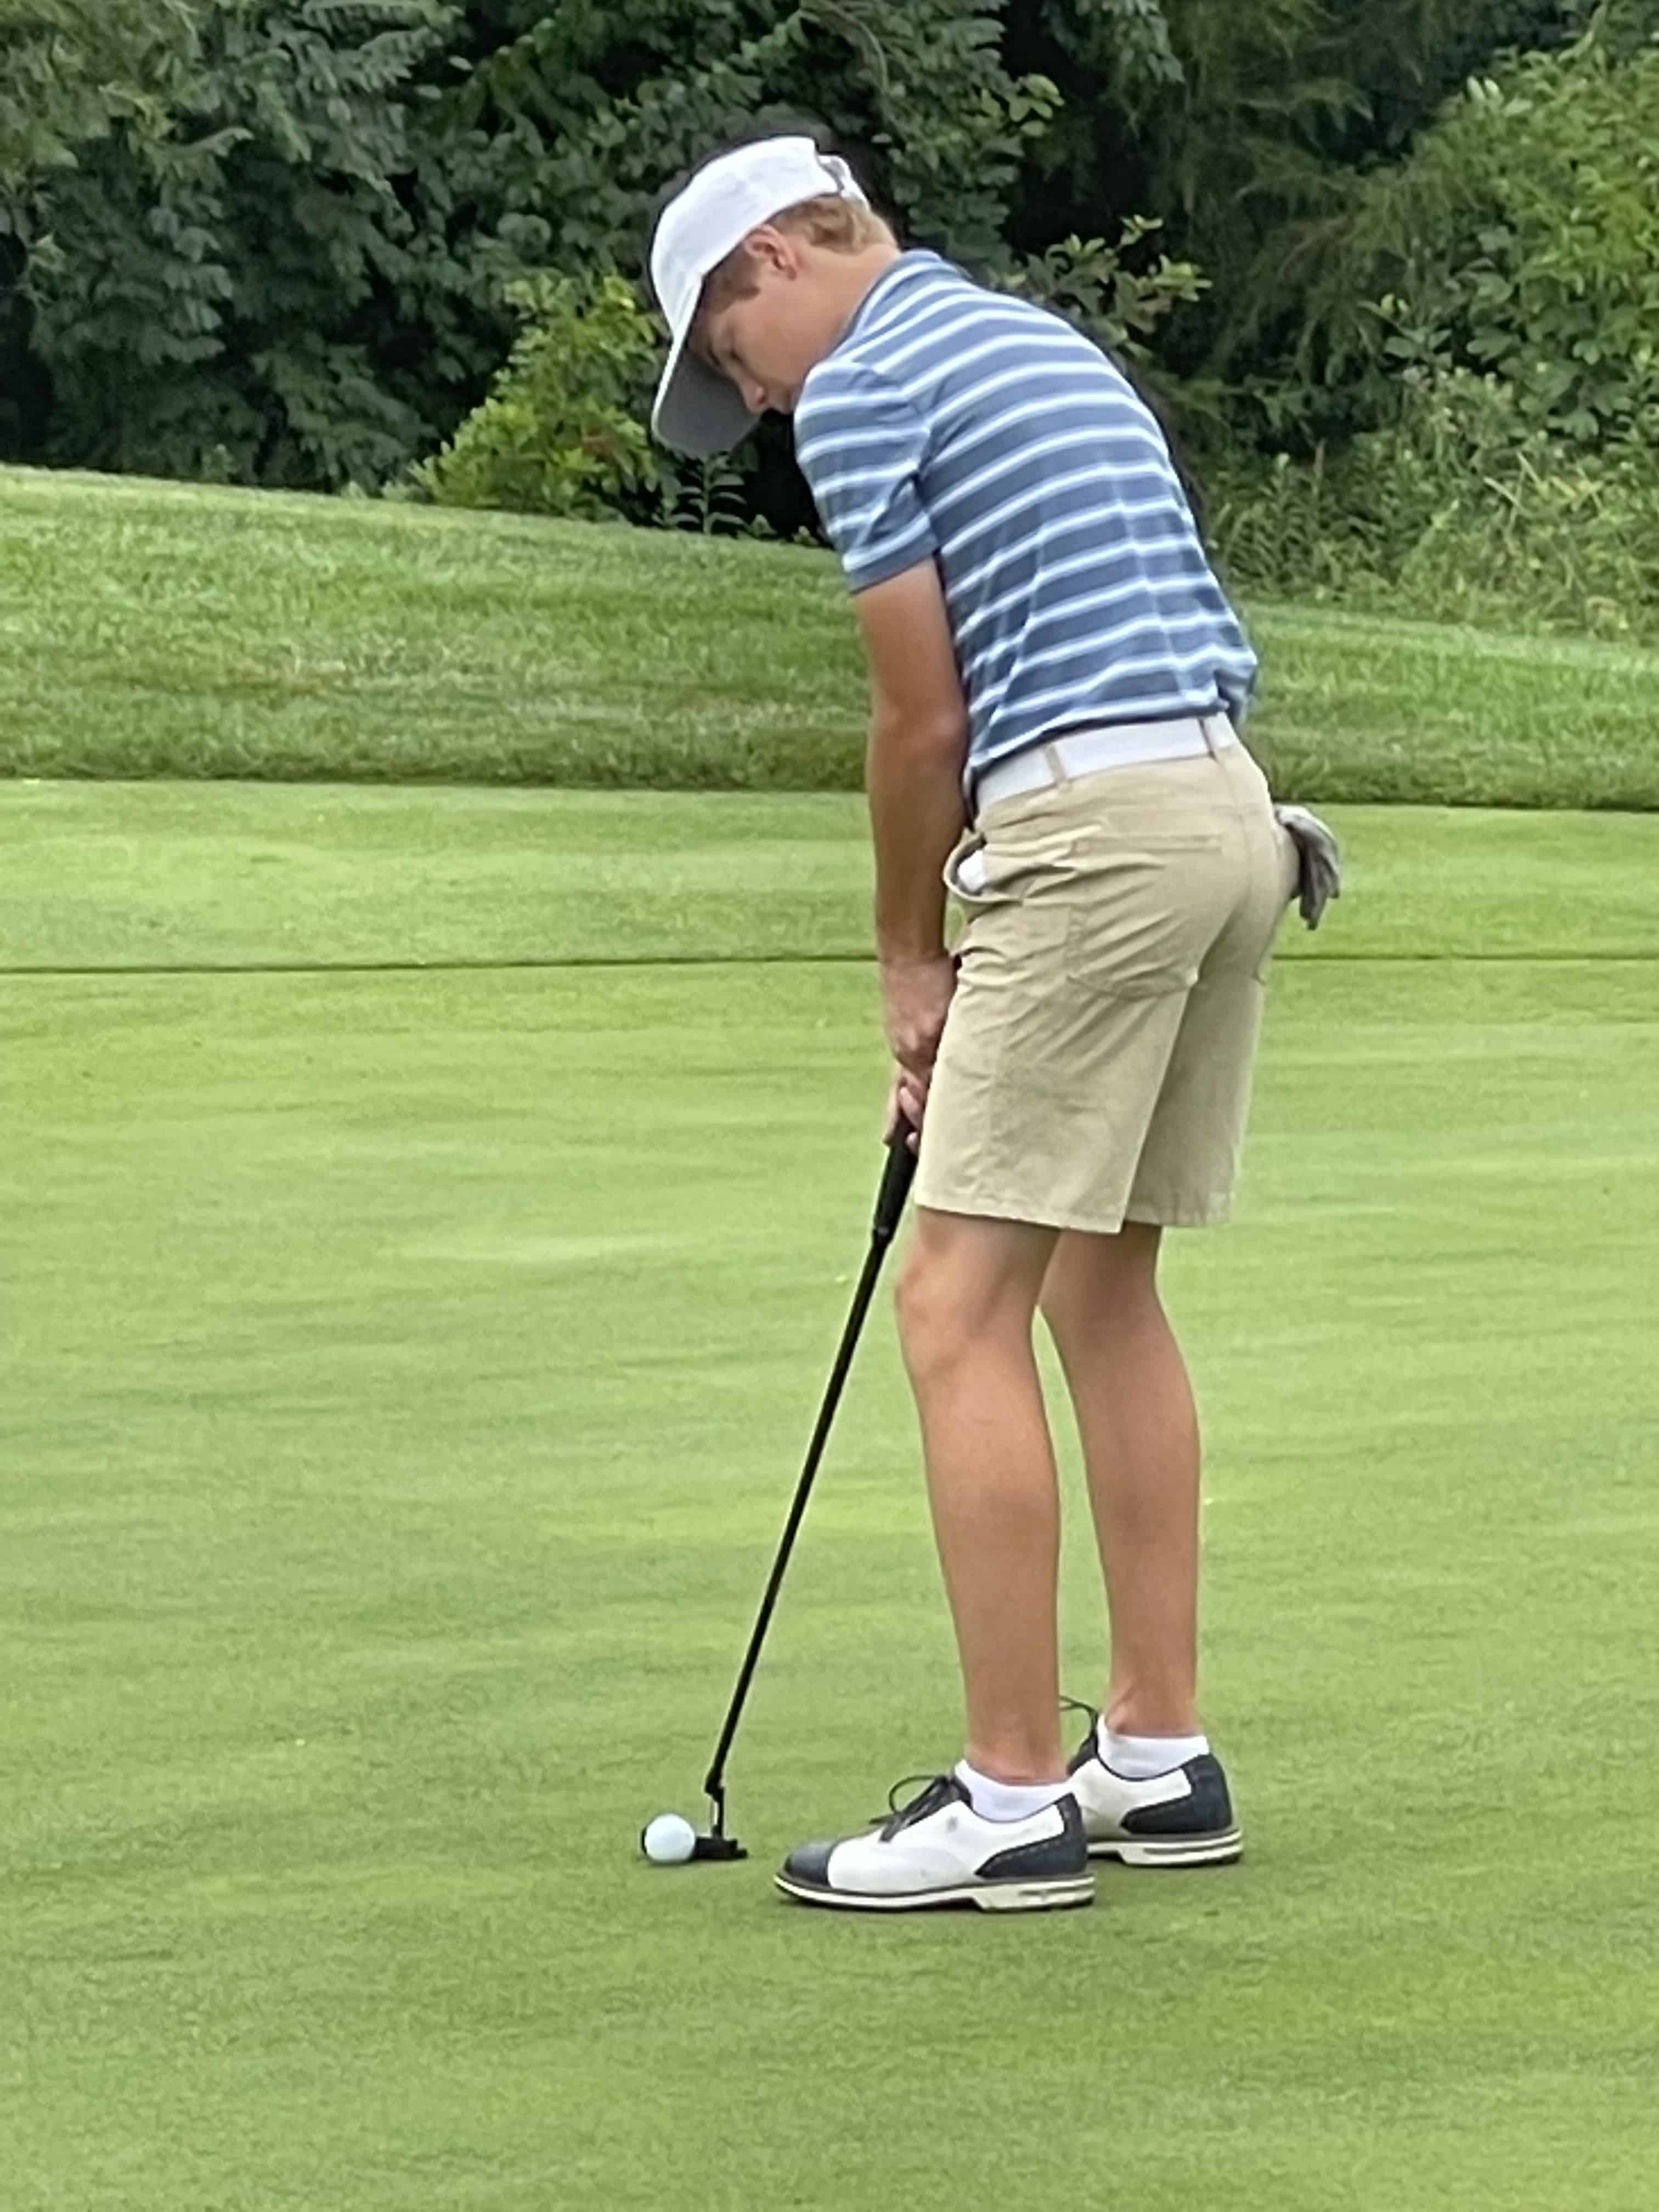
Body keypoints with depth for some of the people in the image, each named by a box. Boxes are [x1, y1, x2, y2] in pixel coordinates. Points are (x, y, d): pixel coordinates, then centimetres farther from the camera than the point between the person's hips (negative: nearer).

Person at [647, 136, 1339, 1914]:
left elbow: (925, 718, -4)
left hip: (1095, 830, -10)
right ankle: (1158, 1756, 19)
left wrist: (909, 959, 11)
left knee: (962, 1308, -7)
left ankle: (1013, 1799, -8)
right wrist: (967, 964, 18)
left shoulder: (861, 381, -4)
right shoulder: (1034, 343, 23)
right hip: (1229, 813, 10)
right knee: (1103, 1287, 17)